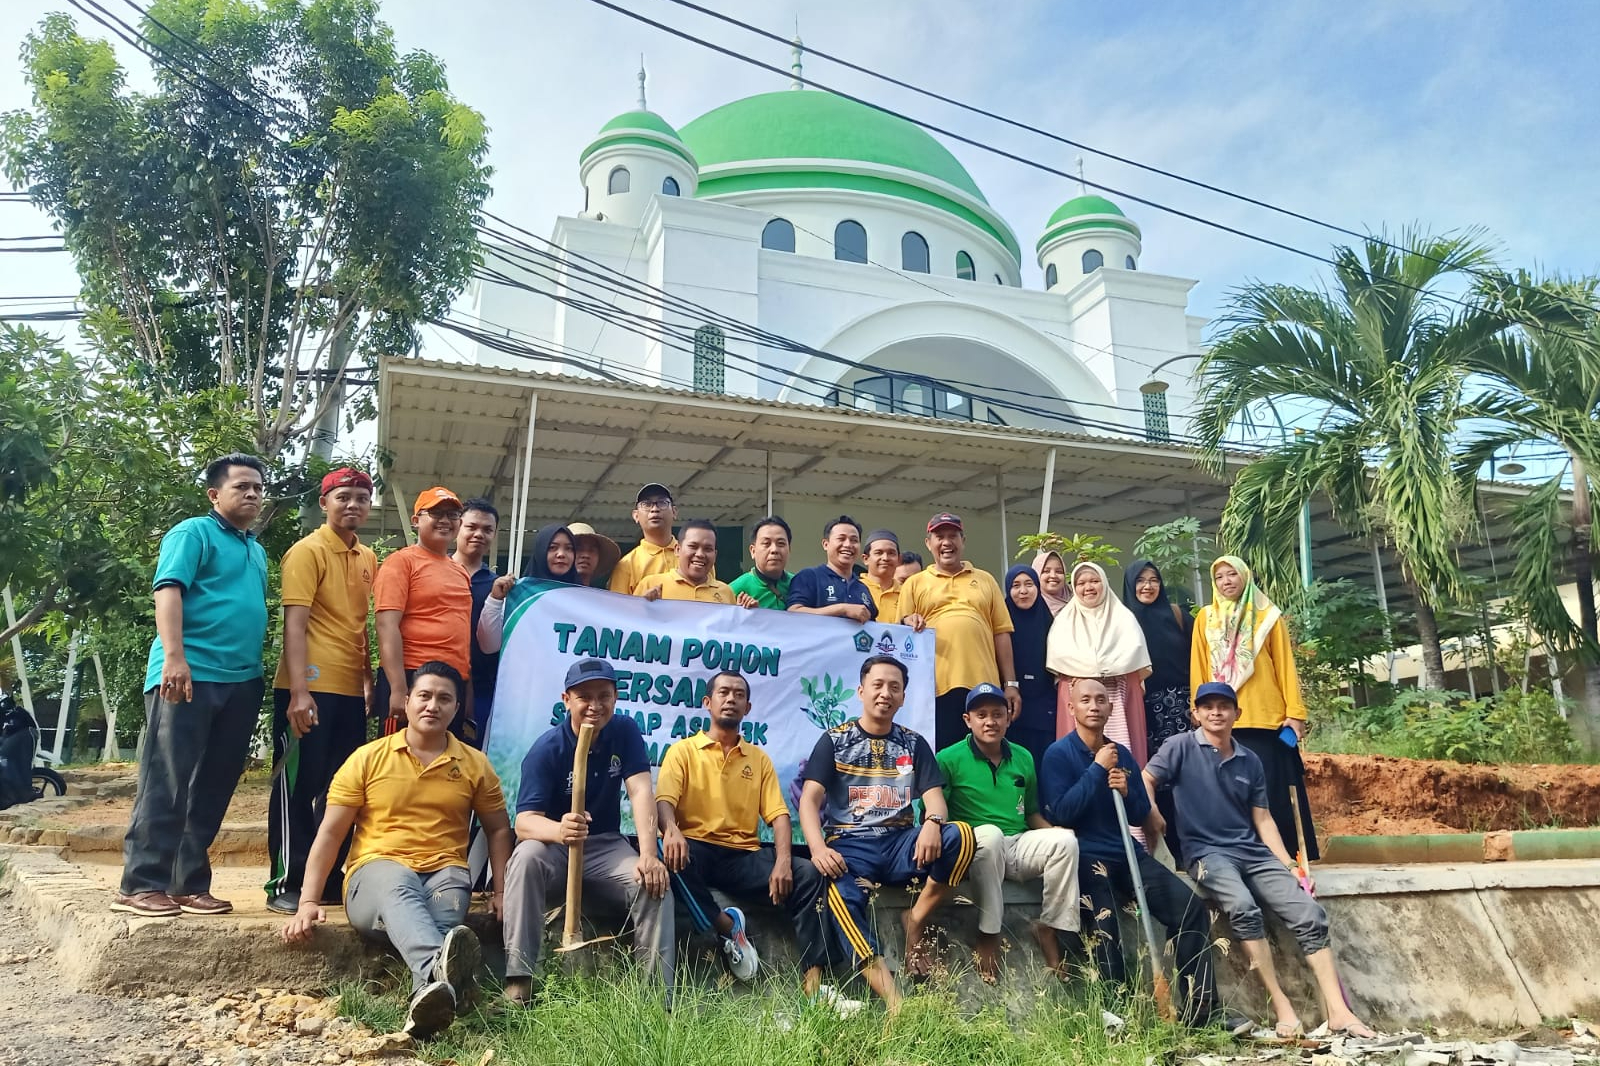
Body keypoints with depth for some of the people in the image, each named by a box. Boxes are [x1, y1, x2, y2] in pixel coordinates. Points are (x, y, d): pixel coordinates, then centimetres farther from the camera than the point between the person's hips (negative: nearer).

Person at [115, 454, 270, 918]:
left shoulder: (257, 551, 22)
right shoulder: (194, 532, -1)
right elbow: (168, 590, -13)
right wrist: (174, 657, -24)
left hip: (242, 682, 7)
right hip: (190, 676, -7)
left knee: (213, 789, 8)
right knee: (166, 783, -5)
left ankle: (190, 884, 14)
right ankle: (140, 885, 1)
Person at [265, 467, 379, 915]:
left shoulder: (368, 559, 14)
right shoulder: (308, 551, -7)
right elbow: (294, 623, -14)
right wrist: (298, 691, -22)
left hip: (350, 692, 7)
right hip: (310, 691, -7)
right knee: (297, 787, 1)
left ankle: (327, 878, 22)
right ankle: (285, 884, 9)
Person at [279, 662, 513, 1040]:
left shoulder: (475, 765, 10)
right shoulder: (367, 758, 7)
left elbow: (498, 829, 16)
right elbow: (330, 833, 6)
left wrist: (501, 891, 4)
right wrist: (309, 901, -3)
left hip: (443, 873, 2)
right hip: (376, 874, -1)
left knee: (452, 892, -37)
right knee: (400, 888, -39)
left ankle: (429, 991, -61)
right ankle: (439, 972, -68)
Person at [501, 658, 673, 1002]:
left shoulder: (625, 732, -6)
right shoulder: (547, 749, -16)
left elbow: (640, 791, -18)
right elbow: (524, 822, -26)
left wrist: (648, 854, -33)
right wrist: (560, 830, -50)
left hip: (606, 848, 2)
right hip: (553, 845, -2)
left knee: (655, 884, -24)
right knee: (526, 855, -35)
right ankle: (518, 980, -31)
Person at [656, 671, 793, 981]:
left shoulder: (759, 758, 17)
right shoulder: (683, 750, 9)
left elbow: (778, 814, 6)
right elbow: (663, 801, -8)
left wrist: (783, 860, -16)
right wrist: (672, 829, -34)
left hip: (744, 856, 2)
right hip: (697, 850, -2)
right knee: (668, 852, -38)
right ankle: (726, 925, -18)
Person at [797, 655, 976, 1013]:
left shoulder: (913, 744, 17)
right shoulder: (834, 740, 9)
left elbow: (934, 796, 7)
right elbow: (809, 799, 0)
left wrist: (932, 823, -20)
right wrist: (818, 847, -20)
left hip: (902, 843, 3)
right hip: (849, 845, -2)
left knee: (961, 837, -27)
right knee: (842, 898, -36)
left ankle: (914, 925, -12)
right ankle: (895, 1004, -43)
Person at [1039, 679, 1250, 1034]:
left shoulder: (1122, 754, 13)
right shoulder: (1059, 754, -4)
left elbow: (1141, 814, 16)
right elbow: (1061, 813, -15)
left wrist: (1126, 792, -7)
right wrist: (1097, 769, -14)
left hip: (1127, 852, 6)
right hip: (1086, 855, -6)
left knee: (1191, 907, -7)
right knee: (1103, 922, -30)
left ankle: (1202, 1006, 1)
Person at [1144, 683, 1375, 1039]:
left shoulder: (1250, 761, 14)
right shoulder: (1181, 747, 0)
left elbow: (1263, 820, 15)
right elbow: (1145, 781, -6)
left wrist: (1289, 866, 7)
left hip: (1254, 852, 6)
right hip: (1207, 852, -6)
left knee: (1310, 913, -12)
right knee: (1243, 906, -34)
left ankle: (1338, 1012, -11)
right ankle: (1281, 1006, -27)